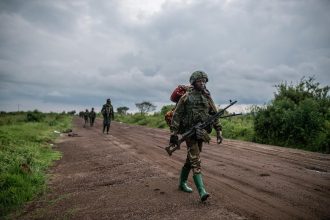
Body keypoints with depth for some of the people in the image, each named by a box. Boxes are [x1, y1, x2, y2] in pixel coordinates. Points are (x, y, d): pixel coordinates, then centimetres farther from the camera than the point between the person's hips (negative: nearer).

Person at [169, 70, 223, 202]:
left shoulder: (207, 97, 9)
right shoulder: (186, 97, -5)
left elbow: (215, 115, 11)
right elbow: (176, 115, -7)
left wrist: (219, 132, 5)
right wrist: (173, 133, -12)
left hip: (201, 133, 5)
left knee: (190, 159, 16)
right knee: (195, 161, -12)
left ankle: (182, 183, 33)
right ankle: (202, 191, -16)